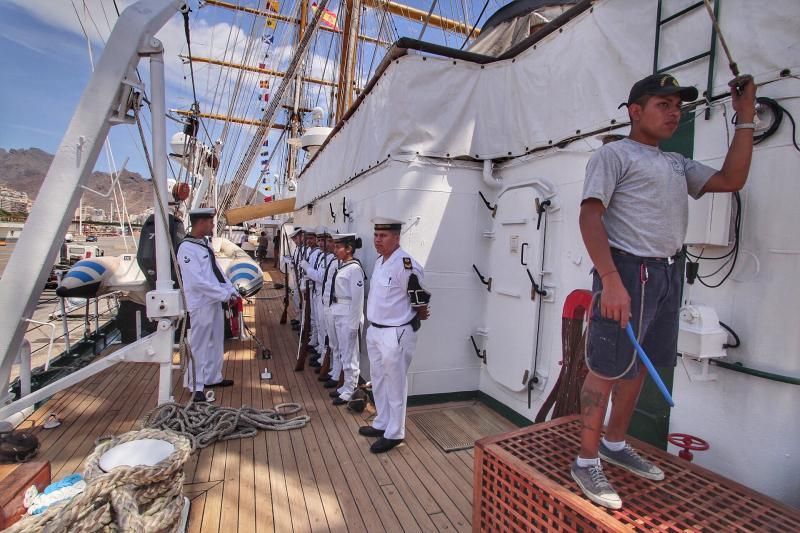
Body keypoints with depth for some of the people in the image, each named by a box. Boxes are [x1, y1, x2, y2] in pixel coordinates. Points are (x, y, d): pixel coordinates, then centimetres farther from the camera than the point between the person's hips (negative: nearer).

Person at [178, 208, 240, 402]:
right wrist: (225, 295, -18)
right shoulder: (187, 248, -16)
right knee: (199, 346, 2)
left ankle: (213, 377, 32)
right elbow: (198, 281, -22)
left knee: (215, 342, 18)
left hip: (215, 302, 9)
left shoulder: (205, 244, 11)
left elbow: (217, 270, 14)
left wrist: (231, 290, 5)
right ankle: (196, 387, 15)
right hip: (200, 305, -9)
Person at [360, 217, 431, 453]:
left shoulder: (405, 265, -23)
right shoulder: (379, 260, 7)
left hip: (396, 334, -9)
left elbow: (421, 299, -16)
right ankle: (382, 424, 40)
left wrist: (417, 318, 1)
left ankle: (394, 433, 25)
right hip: (375, 330, 9)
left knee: (395, 385, 7)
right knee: (378, 381, 21)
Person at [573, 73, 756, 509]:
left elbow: (732, 180, 18)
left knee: (637, 366, 16)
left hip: (668, 274, 9)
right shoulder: (614, 154, -4)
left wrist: (746, 118, 17)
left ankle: (615, 444, 33)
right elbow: (590, 215, -15)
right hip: (629, 272, -9)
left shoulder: (677, 163, 22)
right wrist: (610, 280, -26)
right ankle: (586, 462, 10)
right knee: (606, 369, -4)